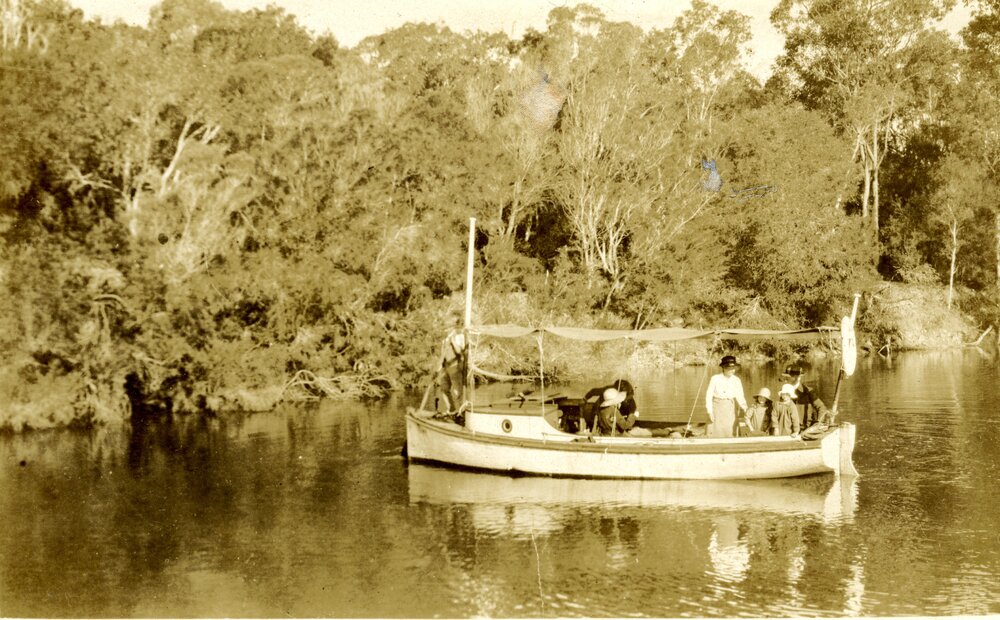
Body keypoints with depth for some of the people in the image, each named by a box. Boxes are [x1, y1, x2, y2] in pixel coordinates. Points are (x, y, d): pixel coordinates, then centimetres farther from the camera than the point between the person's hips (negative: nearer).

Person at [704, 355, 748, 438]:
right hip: (717, 407, -3)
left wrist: (744, 409, -12)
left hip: (730, 409, 3)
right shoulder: (715, 379, -9)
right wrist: (710, 411, -8)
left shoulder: (736, 380, 0)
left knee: (730, 433, -1)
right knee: (716, 432, -5)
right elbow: (709, 395, -4)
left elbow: (740, 397, 3)